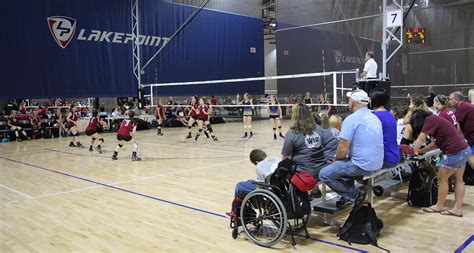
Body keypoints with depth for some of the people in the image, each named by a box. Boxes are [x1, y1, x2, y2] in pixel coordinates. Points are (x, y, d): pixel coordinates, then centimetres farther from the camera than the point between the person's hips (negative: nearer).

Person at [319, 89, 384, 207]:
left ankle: (355, 194, -1)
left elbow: (342, 150, -17)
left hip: (362, 165, -8)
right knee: (344, 162, 32)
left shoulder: (351, 119, -14)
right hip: (376, 164, 9)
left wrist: (336, 159, 5)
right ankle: (349, 194, 23)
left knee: (324, 174, 0)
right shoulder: (375, 118, 10)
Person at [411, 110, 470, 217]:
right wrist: (421, 151, 12)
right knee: (458, 180, 13)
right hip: (464, 149, 10)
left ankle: (439, 206, 16)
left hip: (454, 152, -10)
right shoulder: (434, 120, 17)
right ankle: (458, 209, 17)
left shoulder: (429, 120, -10)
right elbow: (437, 142, 18)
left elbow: (421, 138, -20)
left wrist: (414, 150, -8)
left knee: (442, 179, 4)